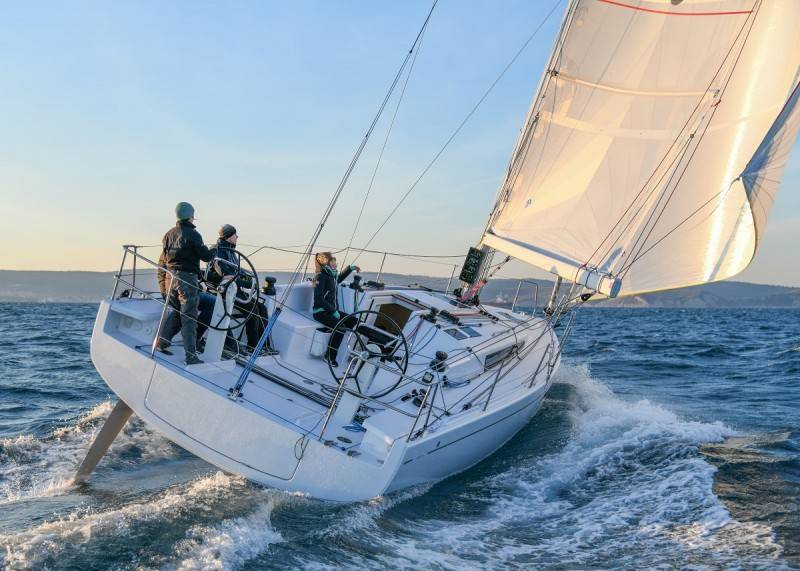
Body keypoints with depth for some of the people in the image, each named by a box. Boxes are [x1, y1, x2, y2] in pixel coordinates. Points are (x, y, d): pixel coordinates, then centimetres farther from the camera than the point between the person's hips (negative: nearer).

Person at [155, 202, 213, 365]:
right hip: (187, 278, -7)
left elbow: (164, 257, 18)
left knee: (176, 312, 21)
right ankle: (191, 356, -2)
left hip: (171, 276, 7)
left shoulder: (169, 234, 11)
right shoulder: (193, 234, -10)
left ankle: (161, 342, 18)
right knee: (189, 317, -3)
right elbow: (206, 256, -9)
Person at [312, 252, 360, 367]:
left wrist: (351, 268, 30)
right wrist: (333, 311, -20)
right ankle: (330, 356, -17)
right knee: (341, 327, -27)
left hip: (331, 310, 9)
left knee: (354, 321, -2)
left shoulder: (332, 275, 12)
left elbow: (339, 279, 38)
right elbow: (318, 299, -21)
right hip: (321, 312, -9)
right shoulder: (321, 276, -14)